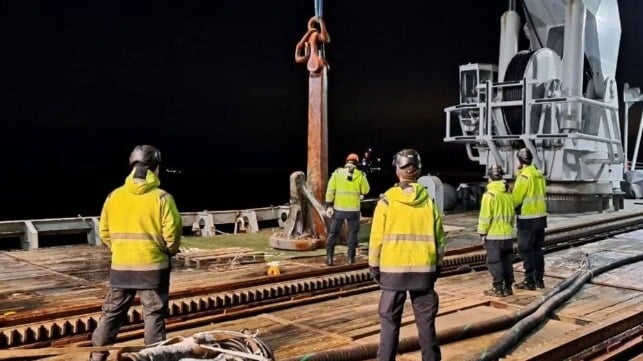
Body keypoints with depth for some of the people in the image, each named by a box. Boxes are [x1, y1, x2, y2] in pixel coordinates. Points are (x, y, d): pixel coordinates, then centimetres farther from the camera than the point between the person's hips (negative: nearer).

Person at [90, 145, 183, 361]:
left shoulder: (114, 196, 1)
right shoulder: (162, 198, -11)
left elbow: (104, 232, 7)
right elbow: (172, 233, -12)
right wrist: (171, 251, 8)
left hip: (120, 266, 4)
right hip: (153, 266, -4)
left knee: (112, 313, 15)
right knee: (154, 315, 6)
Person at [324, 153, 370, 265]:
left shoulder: (337, 173, -1)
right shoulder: (360, 175, -3)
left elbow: (330, 190, -6)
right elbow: (366, 190, 6)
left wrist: (329, 206, -4)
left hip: (338, 208, 0)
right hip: (353, 209, 0)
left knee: (333, 233, 9)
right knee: (352, 233, 13)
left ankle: (329, 257, 6)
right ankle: (351, 257, 12)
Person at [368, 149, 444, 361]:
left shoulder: (387, 200, -6)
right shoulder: (429, 200, 1)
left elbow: (377, 237, -5)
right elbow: (438, 236, 6)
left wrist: (374, 265, 5)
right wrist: (438, 264, 17)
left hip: (393, 268, -2)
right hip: (424, 268, 2)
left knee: (390, 320, 5)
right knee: (426, 320, 11)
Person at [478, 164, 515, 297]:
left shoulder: (489, 195, -15)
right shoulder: (509, 194, 6)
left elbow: (485, 217, -15)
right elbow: (513, 215, 14)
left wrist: (482, 232, -6)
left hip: (493, 235, -6)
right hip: (508, 234, 6)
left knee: (494, 262, 1)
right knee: (507, 261, 13)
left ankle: (498, 289, 2)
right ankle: (508, 287, 18)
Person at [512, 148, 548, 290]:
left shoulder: (524, 176, -15)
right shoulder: (539, 175, 10)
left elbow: (516, 198, -15)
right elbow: (540, 194, 9)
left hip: (527, 218, -8)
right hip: (541, 217, 8)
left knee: (525, 250, 0)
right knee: (537, 249, 15)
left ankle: (529, 281, 3)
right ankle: (539, 279, 21)